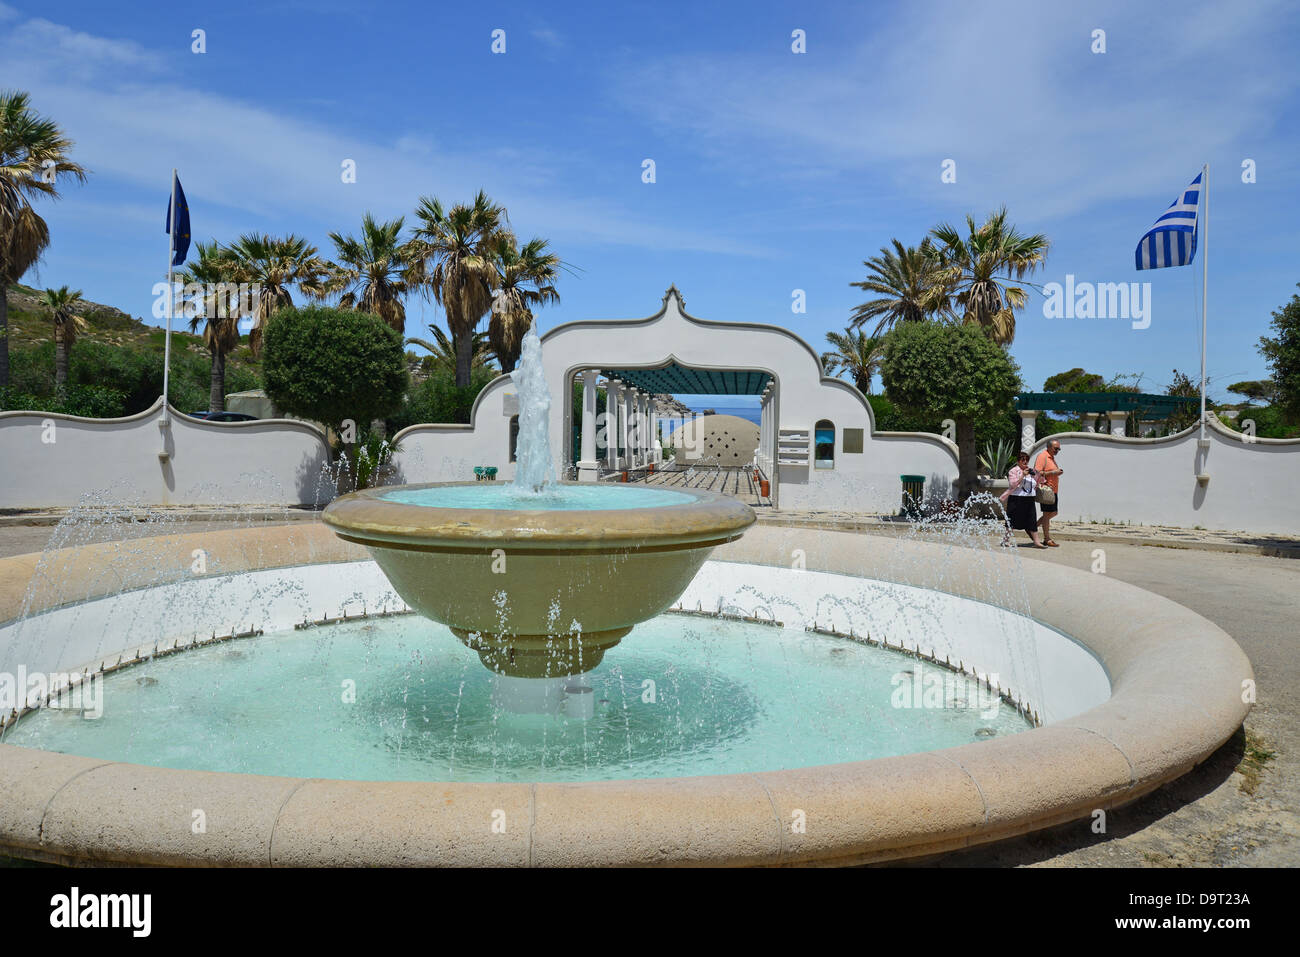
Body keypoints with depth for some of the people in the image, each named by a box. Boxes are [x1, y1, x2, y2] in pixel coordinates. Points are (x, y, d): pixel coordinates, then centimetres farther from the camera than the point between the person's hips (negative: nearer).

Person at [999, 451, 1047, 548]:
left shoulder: (1030, 471, 15)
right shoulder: (1013, 471, -4)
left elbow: (1035, 486, 23)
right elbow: (1013, 485, -16)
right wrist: (1022, 475, -18)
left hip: (1029, 500, 6)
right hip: (1016, 500, -6)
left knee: (1032, 521, 1)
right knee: (1012, 521, 1)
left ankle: (1036, 542, 1)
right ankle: (1006, 539, 11)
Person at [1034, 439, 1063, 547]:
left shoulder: (1052, 457, 19)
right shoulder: (1042, 456, -11)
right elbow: (1037, 472, -21)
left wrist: (1057, 472, 13)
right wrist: (1053, 472, -22)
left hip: (1053, 490, 10)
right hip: (1046, 490, -10)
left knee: (1054, 512, 13)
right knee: (1047, 513, -5)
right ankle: (1047, 539, 0)